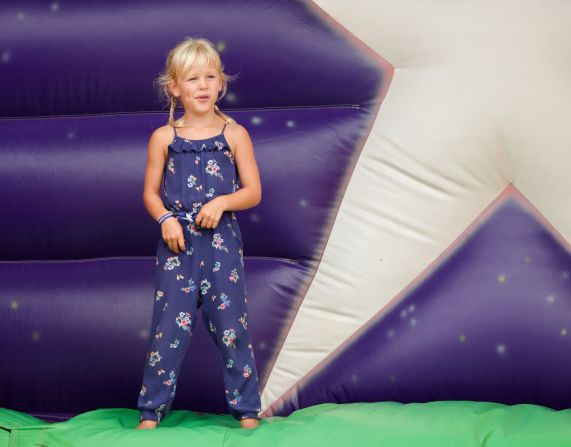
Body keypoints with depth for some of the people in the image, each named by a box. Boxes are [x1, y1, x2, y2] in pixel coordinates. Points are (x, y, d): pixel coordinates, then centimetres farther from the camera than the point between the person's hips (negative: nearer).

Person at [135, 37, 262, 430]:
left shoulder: (234, 134, 1)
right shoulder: (164, 137, 3)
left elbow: (253, 191, 2)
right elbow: (151, 192, 7)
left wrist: (222, 202, -15)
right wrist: (166, 219, -11)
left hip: (222, 242, 0)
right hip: (177, 243, 0)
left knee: (231, 325, 4)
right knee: (171, 327, 0)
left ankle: (247, 410, 15)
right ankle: (152, 411, 11)